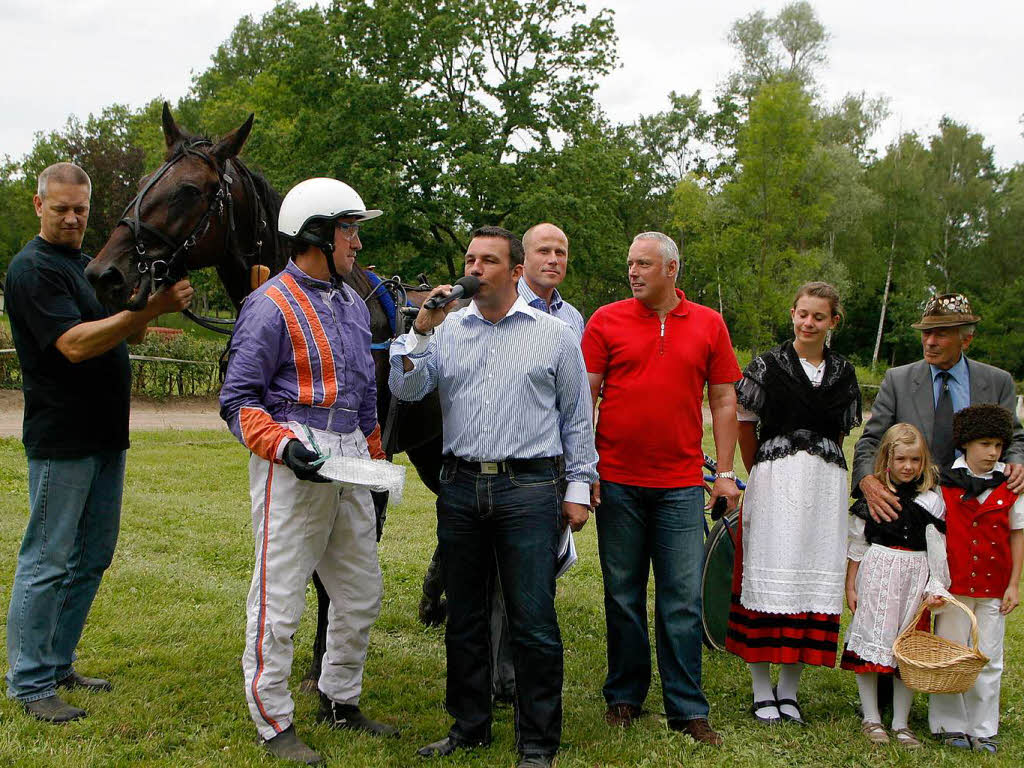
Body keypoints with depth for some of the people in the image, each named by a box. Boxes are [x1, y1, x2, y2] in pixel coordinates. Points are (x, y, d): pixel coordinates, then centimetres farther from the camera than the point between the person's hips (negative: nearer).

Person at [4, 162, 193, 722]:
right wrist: (149, 308, -30)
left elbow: (126, 335, 19)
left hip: (106, 437, 9)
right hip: (60, 440, -9)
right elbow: (75, 344, -23)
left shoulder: (87, 262, 15)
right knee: (47, 561, -2)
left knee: (91, 559, 14)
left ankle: (58, 664, 25)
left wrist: (155, 303, -2)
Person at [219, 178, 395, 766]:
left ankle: (341, 701, 31)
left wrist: (376, 465, 21)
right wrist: (283, 445, -24)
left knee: (362, 593, 14)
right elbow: (238, 400, -10)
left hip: (350, 460, 8)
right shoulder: (272, 305, -8)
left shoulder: (353, 303, 16)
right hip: (296, 462, -8)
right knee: (280, 598, 0)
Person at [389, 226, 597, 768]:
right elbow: (405, 389, 0)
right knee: (463, 616, 12)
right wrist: (422, 328, -11)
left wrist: (577, 488, 3)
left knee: (533, 621, -3)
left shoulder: (555, 335, 5)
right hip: (460, 487, 4)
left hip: (529, 488, -3)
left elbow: (577, 417, 8)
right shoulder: (447, 329, 11)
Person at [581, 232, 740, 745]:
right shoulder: (606, 321, 3)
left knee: (683, 599, 1)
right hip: (617, 481, 0)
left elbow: (724, 402, 9)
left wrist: (725, 472, 4)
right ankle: (624, 697, 22)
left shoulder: (708, 325, 6)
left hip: (682, 485, 0)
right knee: (623, 594, 8)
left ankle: (687, 708, 10)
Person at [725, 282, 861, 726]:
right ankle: (762, 690, 6)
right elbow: (745, 423, 5)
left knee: (813, 576, 3)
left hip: (825, 485, 4)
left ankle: (789, 689, 14)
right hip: (775, 482, -3)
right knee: (769, 575, -3)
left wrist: (821, 466, 12)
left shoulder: (842, 373, 12)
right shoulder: (768, 365, 1)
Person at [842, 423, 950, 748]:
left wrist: (936, 587, -9)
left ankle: (901, 723, 14)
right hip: (876, 574, -1)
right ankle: (871, 718, 13)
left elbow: (938, 549, 0)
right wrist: (850, 585, 4)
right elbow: (857, 544, 6)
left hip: (915, 577, 1)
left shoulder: (931, 499, 2)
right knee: (872, 643, 0)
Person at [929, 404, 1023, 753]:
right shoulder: (945, 482, -4)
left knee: (989, 659, 7)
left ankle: (984, 730, 17)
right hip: (953, 582, -1)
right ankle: (949, 724, 18)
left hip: (994, 586, 1)